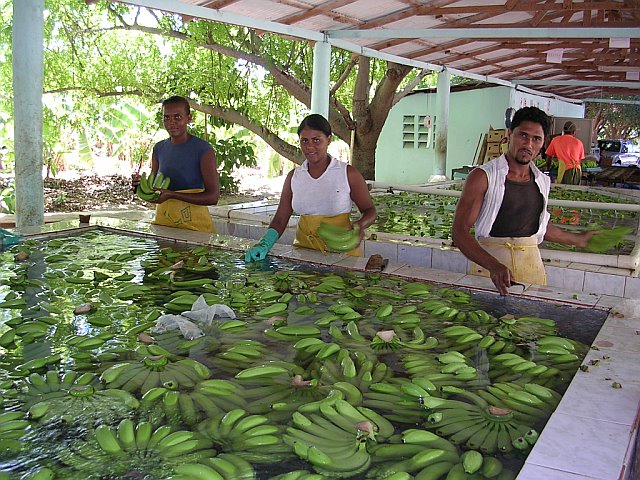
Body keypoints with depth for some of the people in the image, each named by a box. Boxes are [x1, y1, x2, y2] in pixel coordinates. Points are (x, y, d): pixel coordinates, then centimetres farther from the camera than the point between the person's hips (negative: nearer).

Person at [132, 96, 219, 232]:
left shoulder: (203, 150, -7)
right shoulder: (159, 149, 10)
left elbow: (213, 196, -12)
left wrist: (172, 195, -20)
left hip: (193, 223, -4)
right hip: (162, 222, 5)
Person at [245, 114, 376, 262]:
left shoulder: (348, 174, 0)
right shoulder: (293, 176, 9)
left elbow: (369, 210, 7)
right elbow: (280, 219, 10)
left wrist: (360, 225, -15)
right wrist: (264, 244, -7)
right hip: (303, 248, 3)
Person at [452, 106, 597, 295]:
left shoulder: (542, 181, 11)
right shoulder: (483, 176, -8)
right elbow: (459, 231, -15)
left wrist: (578, 239, 36)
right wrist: (494, 266, -28)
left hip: (531, 265, 5)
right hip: (487, 264, -4)